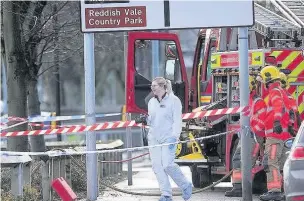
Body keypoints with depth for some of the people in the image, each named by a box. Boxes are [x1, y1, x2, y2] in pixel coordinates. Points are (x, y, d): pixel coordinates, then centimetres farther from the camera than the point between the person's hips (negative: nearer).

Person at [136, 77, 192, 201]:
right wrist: (145, 120, 0)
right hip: (154, 138, 6)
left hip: (168, 138, -6)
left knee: (167, 164, -16)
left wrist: (174, 136, -17)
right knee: (157, 165, -3)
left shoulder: (173, 101, -4)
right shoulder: (151, 102, 15)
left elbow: (177, 121, -8)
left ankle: (186, 186, 6)